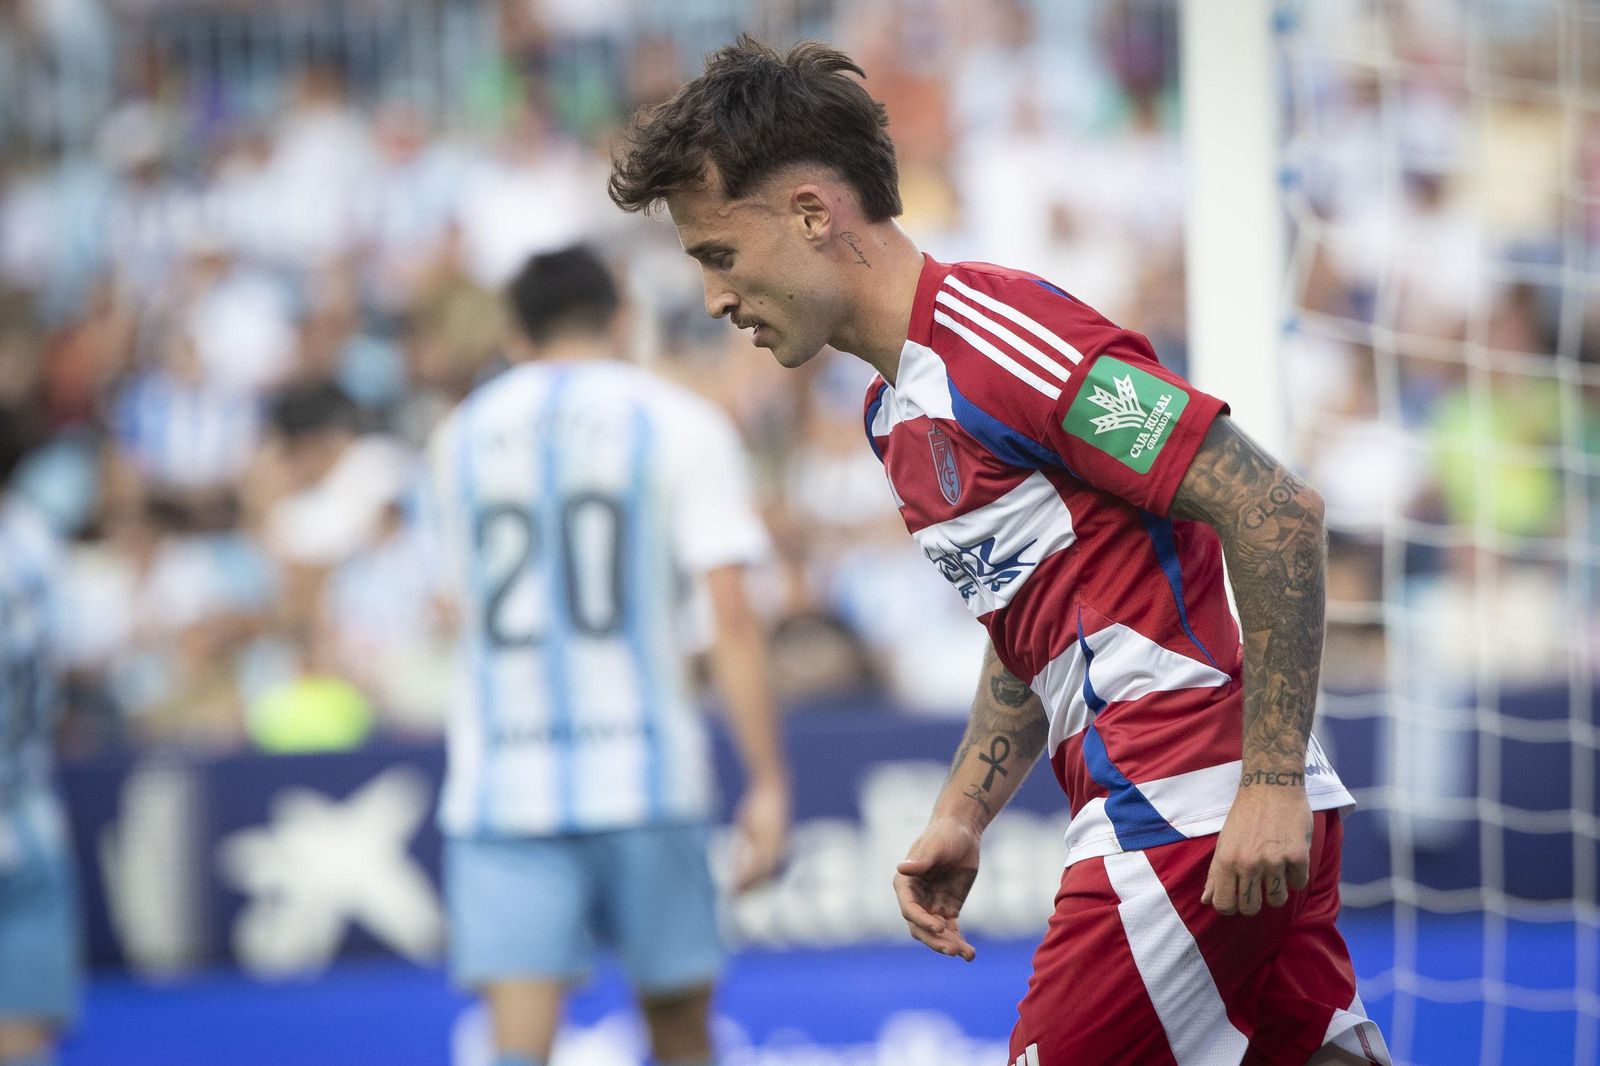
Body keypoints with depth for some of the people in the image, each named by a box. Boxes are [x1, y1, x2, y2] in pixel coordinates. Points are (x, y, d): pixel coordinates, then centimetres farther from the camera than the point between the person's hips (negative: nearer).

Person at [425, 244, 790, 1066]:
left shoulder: (461, 436, 12)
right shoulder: (681, 425, 2)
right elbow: (732, 620, -7)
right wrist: (767, 783, -6)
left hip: (499, 778, 1)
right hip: (645, 774, -1)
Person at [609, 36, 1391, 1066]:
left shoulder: (996, 331, -14)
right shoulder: (897, 411, 17)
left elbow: (1276, 511, -18)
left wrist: (1272, 780, -21)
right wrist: (963, 818, 15)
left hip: (1198, 826, -9)